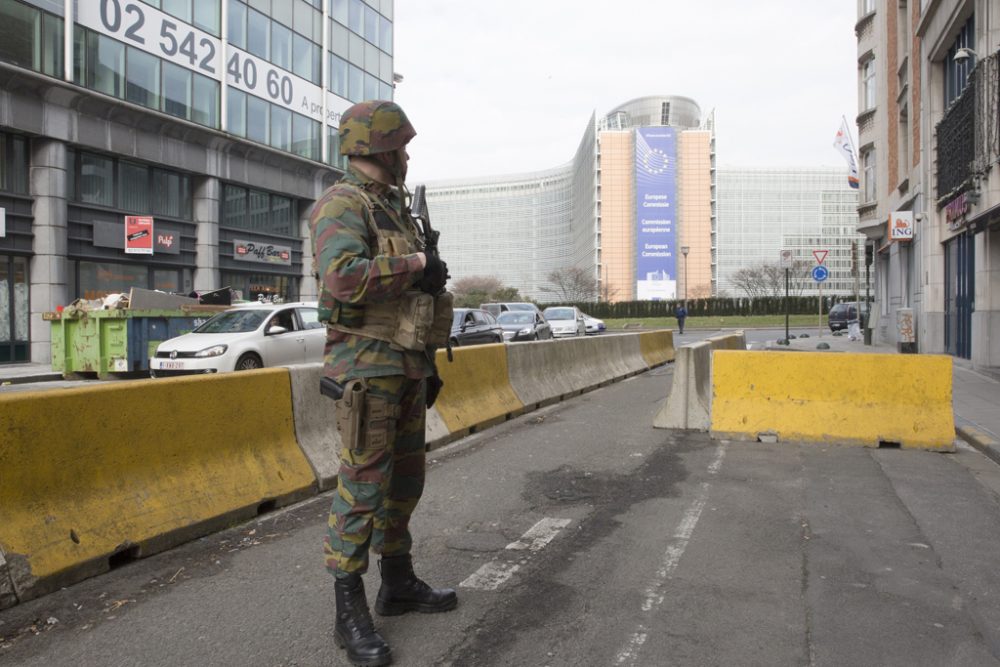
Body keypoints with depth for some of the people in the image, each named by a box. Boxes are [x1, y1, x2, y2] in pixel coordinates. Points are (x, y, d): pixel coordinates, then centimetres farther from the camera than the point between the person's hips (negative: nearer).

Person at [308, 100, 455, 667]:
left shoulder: (395, 210, 19)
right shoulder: (342, 205, -11)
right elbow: (345, 277, -30)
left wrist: (430, 365, 20)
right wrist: (417, 263, -18)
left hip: (406, 365, 9)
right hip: (367, 365, -9)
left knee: (405, 479, 14)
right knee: (363, 487, -6)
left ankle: (399, 585, 28)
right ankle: (350, 611, 6)